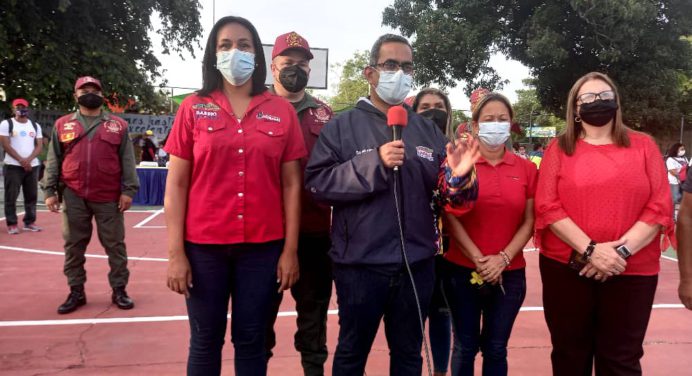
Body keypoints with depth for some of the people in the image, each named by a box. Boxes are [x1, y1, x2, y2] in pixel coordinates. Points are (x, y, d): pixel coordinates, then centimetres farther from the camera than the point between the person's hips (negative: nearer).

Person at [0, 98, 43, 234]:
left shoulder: (35, 126, 12)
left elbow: (39, 146, 6)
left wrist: (28, 160, -9)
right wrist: (21, 160, -13)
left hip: (32, 165, 4)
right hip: (13, 166, -4)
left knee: (32, 196, 6)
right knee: (11, 197, -2)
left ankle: (29, 222, 15)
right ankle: (12, 224, 4)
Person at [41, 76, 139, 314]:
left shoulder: (118, 125, 6)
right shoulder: (62, 125, 10)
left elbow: (127, 160, 2)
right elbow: (53, 160, 9)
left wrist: (128, 190, -6)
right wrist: (49, 190, 1)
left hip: (109, 197, -1)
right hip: (73, 196, 1)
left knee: (115, 245, 4)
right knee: (73, 246, 8)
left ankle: (119, 290, 14)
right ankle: (76, 292, 19)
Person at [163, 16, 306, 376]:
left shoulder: (282, 111, 3)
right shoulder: (193, 108, 2)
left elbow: (291, 184, 4)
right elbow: (176, 184, 1)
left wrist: (290, 249, 0)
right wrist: (175, 253, -4)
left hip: (263, 246, 0)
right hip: (203, 246, 0)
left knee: (251, 342, 11)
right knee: (205, 342, 11)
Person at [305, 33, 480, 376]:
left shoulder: (427, 130, 8)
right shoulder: (342, 126, -3)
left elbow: (446, 193, 4)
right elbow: (317, 182, -14)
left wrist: (459, 177, -18)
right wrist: (374, 163, -22)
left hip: (417, 263, 4)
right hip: (360, 263, -3)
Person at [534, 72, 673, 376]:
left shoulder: (643, 145, 6)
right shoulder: (559, 148, 4)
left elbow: (660, 207, -1)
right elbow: (547, 207, -5)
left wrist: (622, 250, -14)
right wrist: (590, 249, -16)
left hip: (632, 272, 0)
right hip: (566, 268, 0)